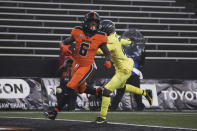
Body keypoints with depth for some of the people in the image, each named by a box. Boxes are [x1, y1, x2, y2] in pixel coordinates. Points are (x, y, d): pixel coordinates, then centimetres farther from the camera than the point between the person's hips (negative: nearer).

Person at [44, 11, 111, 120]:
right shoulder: (78, 32, -6)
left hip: (87, 66, -5)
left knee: (70, 88, -15)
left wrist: (108, 61, -18)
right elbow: (65, 42, 7)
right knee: (81, 89, 22)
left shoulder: (100, 37, -11)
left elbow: (106, 53, 3)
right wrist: (63, 47, -16)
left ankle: (55, 112, -13)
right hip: (76, 64, 5)